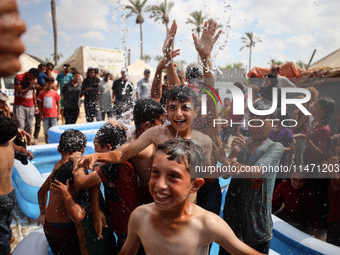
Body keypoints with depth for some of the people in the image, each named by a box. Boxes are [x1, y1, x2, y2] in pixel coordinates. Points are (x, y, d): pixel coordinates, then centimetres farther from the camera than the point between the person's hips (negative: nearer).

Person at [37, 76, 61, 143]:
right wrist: (41, 114, 0)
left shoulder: (55, 93, 0)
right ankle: (47, 143, 18)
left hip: (54, 115, -1)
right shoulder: (42, 93, 2)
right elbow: (40, 104, 6)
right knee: (46, 131, 8)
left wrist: (58, 114, 0)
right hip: (45, 115, 1)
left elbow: (58, 104, 4)